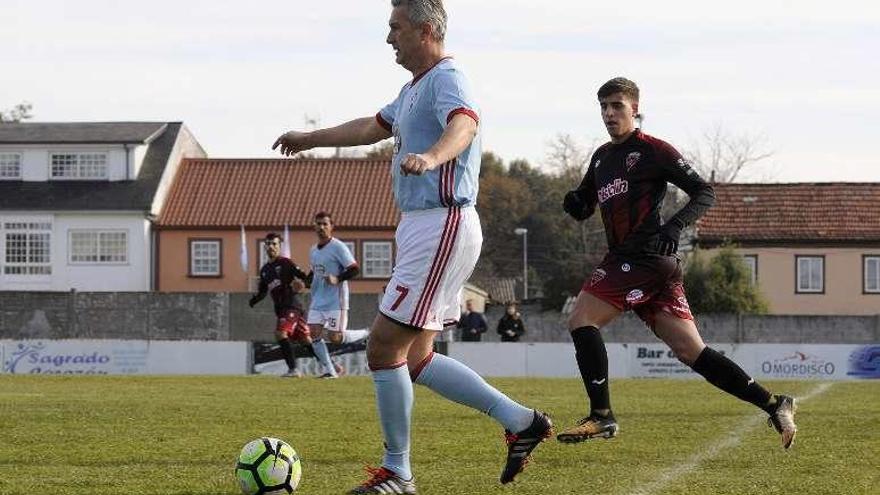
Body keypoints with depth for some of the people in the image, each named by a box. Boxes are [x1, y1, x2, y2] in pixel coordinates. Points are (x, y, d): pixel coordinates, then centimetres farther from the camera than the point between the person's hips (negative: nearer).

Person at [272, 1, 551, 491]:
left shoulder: (446, 77, -12)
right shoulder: (414, 88, 21)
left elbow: (464, 124, -34)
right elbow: (374, 127, 38)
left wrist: (431, 156, -54)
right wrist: (310, 139, 47)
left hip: (442, 226, -11)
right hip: (422, 228, 11)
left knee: (385, 348, -9)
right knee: (415, 359, 10)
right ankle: (520, 421, 12)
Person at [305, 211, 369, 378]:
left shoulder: (338, 247, -10)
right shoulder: (313, 251, 14)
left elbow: (354, 269, -14)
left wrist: (337, 279, -27)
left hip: (335, 301, -7)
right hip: (318, 300, 7)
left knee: (335, 337, -11)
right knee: (314, 334, -5)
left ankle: (366, 335, 14)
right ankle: (330, 370, 2)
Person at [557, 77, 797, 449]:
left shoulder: (653, 151, -4)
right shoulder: (602, 157, 21)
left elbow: (704, 193, -5)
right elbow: (583, 208, 27)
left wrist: (675, 225, -21)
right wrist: (574, 202, 3)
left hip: (648, 258, -8)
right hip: (624, 261, 8)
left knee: (581, 319, -13)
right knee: (690, 351, 3)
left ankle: (601, 416, -12)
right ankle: (772, 405, 5)